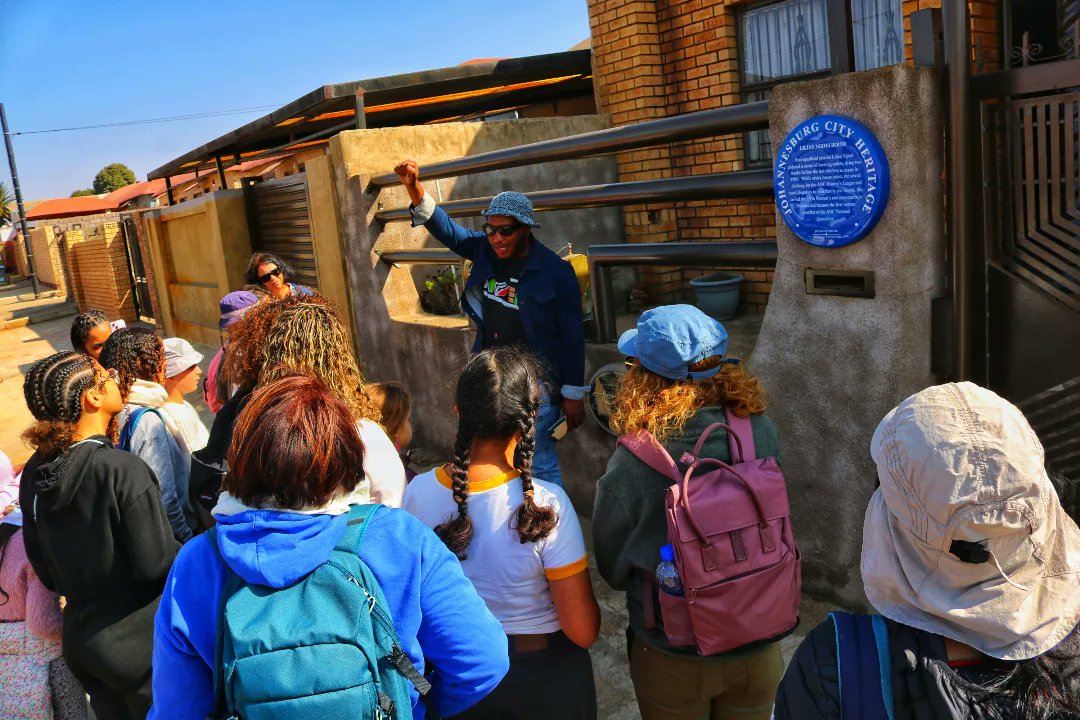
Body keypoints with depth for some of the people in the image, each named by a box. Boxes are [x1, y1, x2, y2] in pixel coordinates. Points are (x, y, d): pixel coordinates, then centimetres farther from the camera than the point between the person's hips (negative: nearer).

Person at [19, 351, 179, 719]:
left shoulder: (35, 472, -4)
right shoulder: (123, 470, -25)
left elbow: (43, 566, 7)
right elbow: (157, 564, -22)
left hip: (79, 637, 7)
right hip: (139, 645, -7)